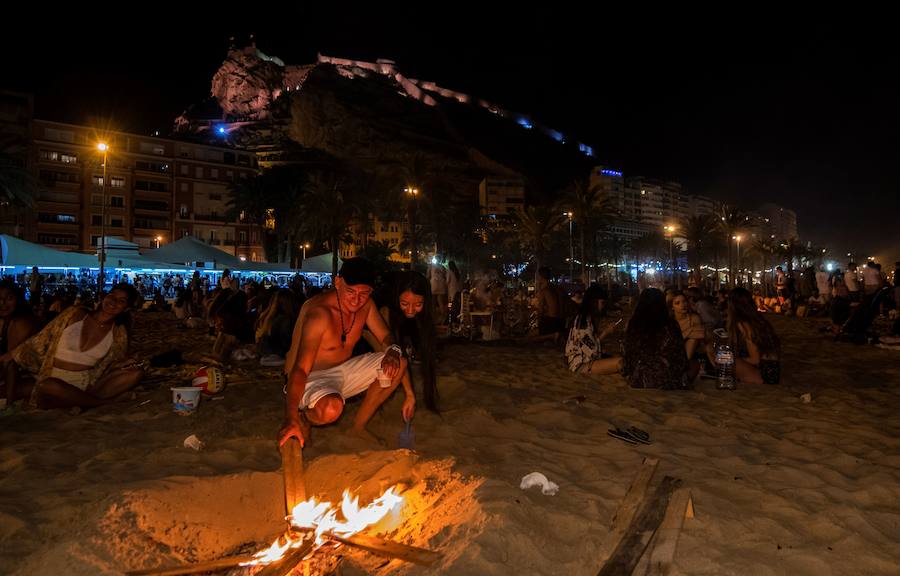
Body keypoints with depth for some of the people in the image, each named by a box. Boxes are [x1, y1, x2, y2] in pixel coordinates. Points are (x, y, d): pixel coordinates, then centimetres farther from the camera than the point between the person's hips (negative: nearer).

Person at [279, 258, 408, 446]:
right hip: (311, 379, -7)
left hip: (343, 371, 8)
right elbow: (300, 369, -34)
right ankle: (301, 416, -1)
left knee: (398, 364, -6)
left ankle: (359, 426, 5)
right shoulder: (319, 313, -28)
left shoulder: (366, 304, -5)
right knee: (331, 408, -40)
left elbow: (386, 336, 4)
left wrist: (393, 352, -23)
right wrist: (291, 420, -43)